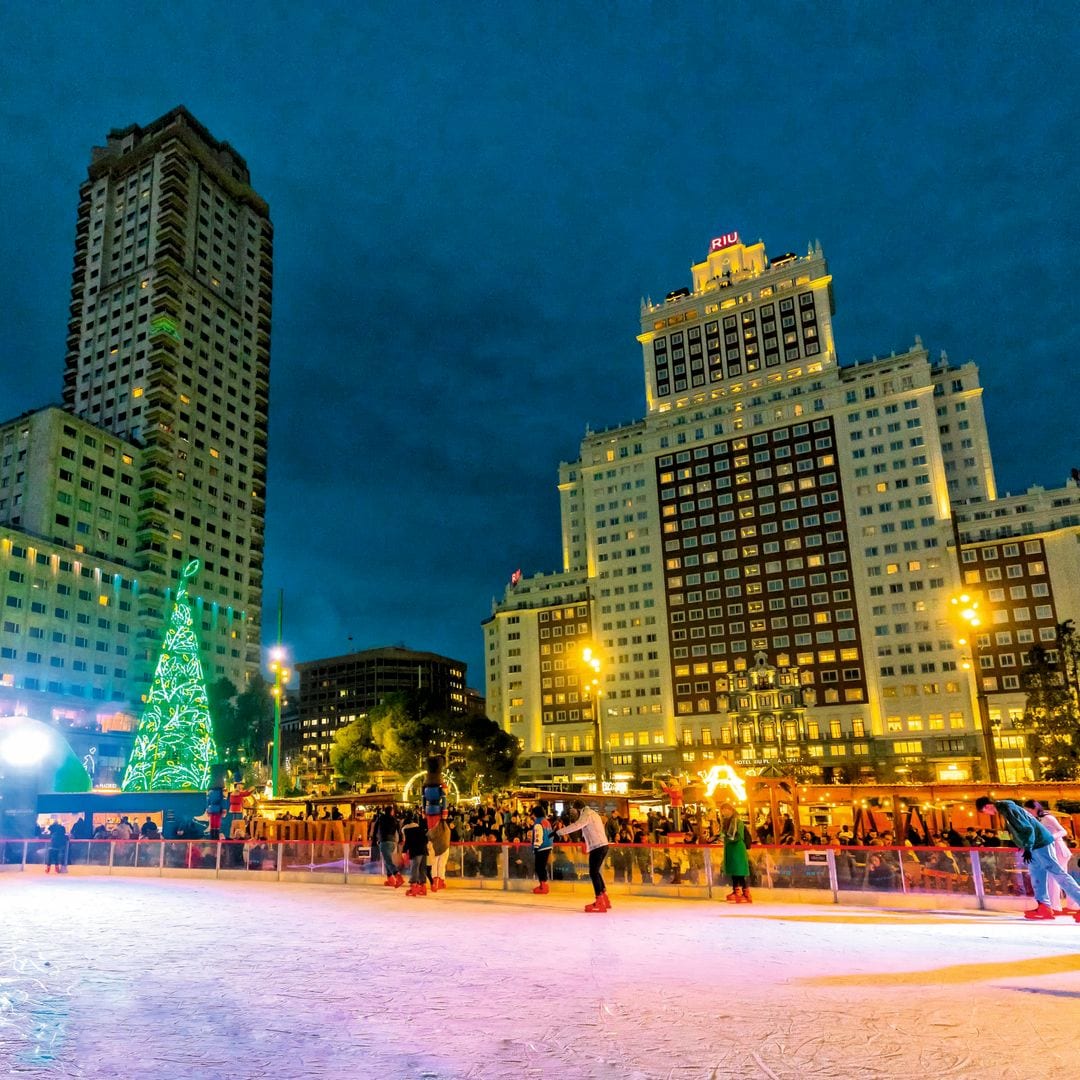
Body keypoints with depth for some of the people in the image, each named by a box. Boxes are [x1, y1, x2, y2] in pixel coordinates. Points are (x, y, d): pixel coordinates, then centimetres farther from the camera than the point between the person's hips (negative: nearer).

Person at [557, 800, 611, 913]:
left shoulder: (586, 815, -12)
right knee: (595, 872, 17)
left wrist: (558, 832, -28)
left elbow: (576, 826, -26)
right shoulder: (592, 813, 19)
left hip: (597, 847, -10)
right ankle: (604, 899, 24)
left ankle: (600, 904, -11)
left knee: (593, 873, -9)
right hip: (602, 845, 10)